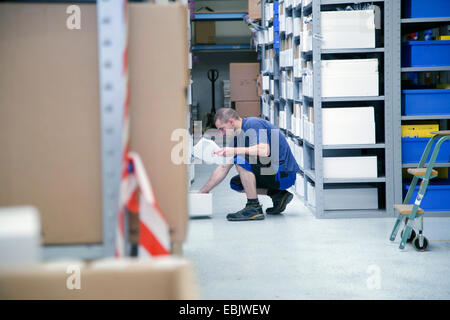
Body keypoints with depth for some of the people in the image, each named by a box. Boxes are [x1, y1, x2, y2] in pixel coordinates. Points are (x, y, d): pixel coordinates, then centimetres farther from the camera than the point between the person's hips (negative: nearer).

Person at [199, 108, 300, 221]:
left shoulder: (253, 124, -16)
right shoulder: (237, 138, 11)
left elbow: (264, 151, -33)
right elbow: (223, 168, 16)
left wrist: (235, 151, -26)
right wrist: (202, 192, 14)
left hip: (284, 173, -10)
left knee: (241, 160, -23)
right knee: (235, 183, 14)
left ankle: (254, 207, -16)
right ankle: (278, 195, 8)